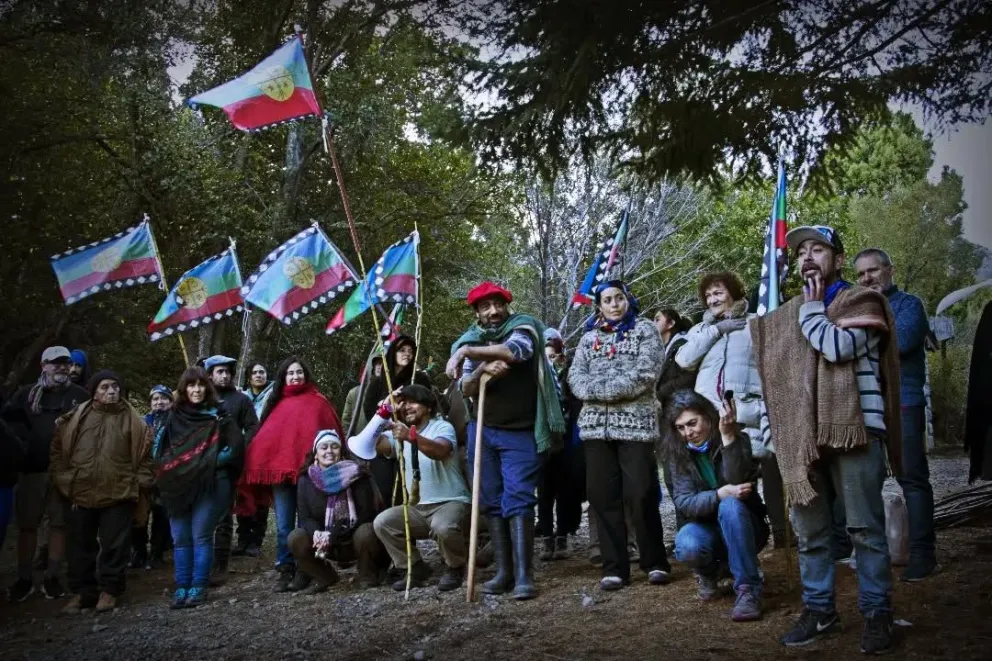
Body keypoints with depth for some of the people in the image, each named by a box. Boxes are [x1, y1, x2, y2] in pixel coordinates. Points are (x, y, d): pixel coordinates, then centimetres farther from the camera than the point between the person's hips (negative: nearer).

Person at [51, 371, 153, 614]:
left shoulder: (132, 421, 3)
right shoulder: (75, 418, 6)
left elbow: (145, 455, 5)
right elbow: (58, 449, 10)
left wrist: (141, 483, -3)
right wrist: (61, 478, 2)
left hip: (118, 494, -2)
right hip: (78, 493, 2)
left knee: (114, 546, 3)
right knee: (80, 546, 10)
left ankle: (109, 590, 15)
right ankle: (81, 591, 21)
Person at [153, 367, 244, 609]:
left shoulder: (218, 416, 0)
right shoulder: (174, 416, 12)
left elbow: (236, 446, -6)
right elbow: (158, 446, 20)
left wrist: (211, 463, -11)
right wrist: (168, 467, 4)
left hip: (209, 485, -4)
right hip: (178, 485, 4)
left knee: (201, 536, -3)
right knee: (180, 538, 5)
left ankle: (198, 587, 5)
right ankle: (181, 587, 12)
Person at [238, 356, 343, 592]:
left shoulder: (318, 402, 6)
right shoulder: (277, 404, 16)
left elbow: (331, 433, 2)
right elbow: (265, 438, 11)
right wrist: (263, 468, 1)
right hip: (280, 470, 3)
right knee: (283, 525, 3)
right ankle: (286, 569, 11)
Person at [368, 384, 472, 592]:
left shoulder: (442, 427, -6)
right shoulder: (398, 432, 10)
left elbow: (441, 451, -31)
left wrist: (411, 437, -46)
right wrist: (383, 413, -18)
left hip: (451, 502, -6)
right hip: (417, 507, 6)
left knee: (443, 527, -36)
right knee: (382, 522, -15)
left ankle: (455, 569, -4)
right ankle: (417, 568, 3)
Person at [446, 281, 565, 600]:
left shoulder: (523, 327, -3)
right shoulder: (470, 340, 7)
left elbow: (516, 351, -27)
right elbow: (465, 389, -2)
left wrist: (467, 351, -25)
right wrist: (481, 371, -24)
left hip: (521, 432, -4)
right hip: (483, 431, 4)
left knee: (518, 498, -12)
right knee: (492, 501, 4)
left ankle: (524, 575, -14)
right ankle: (504, 571, 10)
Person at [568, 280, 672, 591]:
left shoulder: (644, 329, 5)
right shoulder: (589, 337, 17)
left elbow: (645, 374, -9)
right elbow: (576, 378, 6)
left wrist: (600, 388, -10)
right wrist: (606, 391, -13)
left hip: (635, 423, -4)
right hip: (596, 425, 4)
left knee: (640, 496, -5)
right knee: (603, 497, 2)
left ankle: (656, 563, 11)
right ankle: (614, 568, 9)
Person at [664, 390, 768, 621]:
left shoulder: (738, 440, -12)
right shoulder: (677, 452, -6)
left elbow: (737, 483, -31)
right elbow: (684, 502, -16)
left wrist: (728, 437, -42)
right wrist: (721, 494, -32)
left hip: (742, 528, -2)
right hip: (706, 526, 2)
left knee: (731, 505, -35)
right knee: (686, 545, -33)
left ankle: (748, 589, -28)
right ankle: (708, 571, 4)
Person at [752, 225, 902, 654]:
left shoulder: (861, 302, 2)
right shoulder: (787, 314, 18)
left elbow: (836, 346, -17)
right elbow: (774, 371, 19)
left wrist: (812, 307, -2)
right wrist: (776, 427, 8)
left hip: (853, 429, -5)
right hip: (802, 433, 5)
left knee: (865, 528, -1)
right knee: (809, 531, 8)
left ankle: (877, 613, 9)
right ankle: (818, 610, 18)